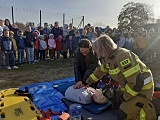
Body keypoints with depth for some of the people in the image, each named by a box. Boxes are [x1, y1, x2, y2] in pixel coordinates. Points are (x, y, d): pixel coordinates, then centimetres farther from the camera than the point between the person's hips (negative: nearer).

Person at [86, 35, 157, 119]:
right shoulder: (109, 58, 1)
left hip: (142, 89, -9)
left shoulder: (122, 56, -29)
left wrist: (125, 97, -16)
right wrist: (88, 81, 24)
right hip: (132, 87, 9)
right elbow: (100, 71, 20)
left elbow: (137, 82, -31)